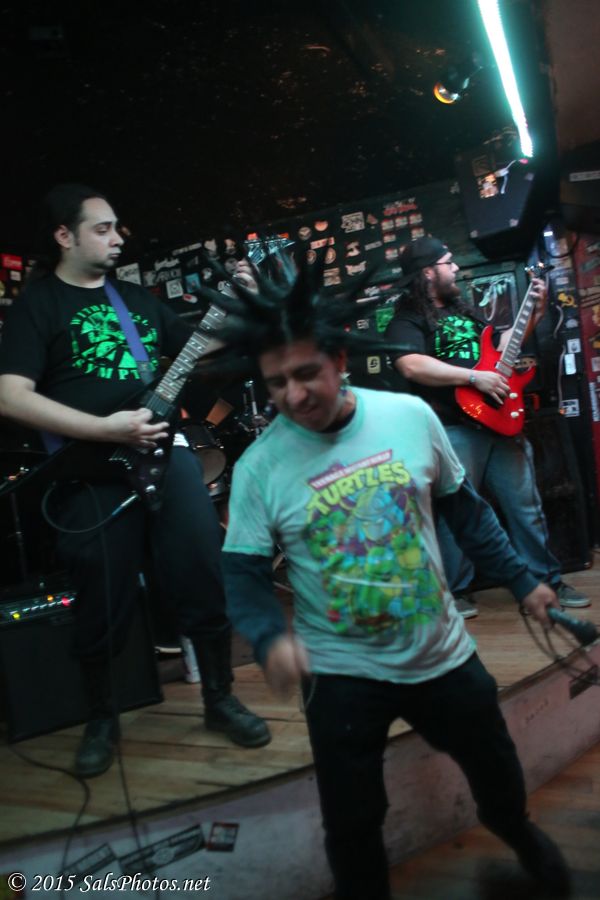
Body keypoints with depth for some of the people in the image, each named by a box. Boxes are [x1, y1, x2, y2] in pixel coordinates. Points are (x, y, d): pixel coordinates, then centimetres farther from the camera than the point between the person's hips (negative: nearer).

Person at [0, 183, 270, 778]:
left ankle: (220, 700, 23)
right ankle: (101, 718, 30)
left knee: (207, 581, 2)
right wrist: (107, 429, -19)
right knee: (103, 608, 4)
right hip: (92, 472, -4)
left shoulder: (136, 297, 17)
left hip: (164, 450, 5)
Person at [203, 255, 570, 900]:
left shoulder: (411, 416, -11)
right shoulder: (258, 467, -16)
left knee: (497, 770, 26)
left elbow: (464, 507, 3)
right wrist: (270, 637, -28)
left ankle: (517, 831, 61)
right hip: (341, 672, -2)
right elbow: (243, 572, -9)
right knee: (352, 822, 10)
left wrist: (521, 581, 6)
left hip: (441, 651, 3)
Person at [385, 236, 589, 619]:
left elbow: (500, 346, 29)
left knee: (527, 507, 10)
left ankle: (547, 581, 22)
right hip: (454, 429, -7)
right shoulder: (407, 320, -5)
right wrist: (475, 377, -22)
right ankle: (457, 591, 14)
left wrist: (536, 312, 18)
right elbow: (412, 366, -23)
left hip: (501, 420, 7)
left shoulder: (464, 310, 21)